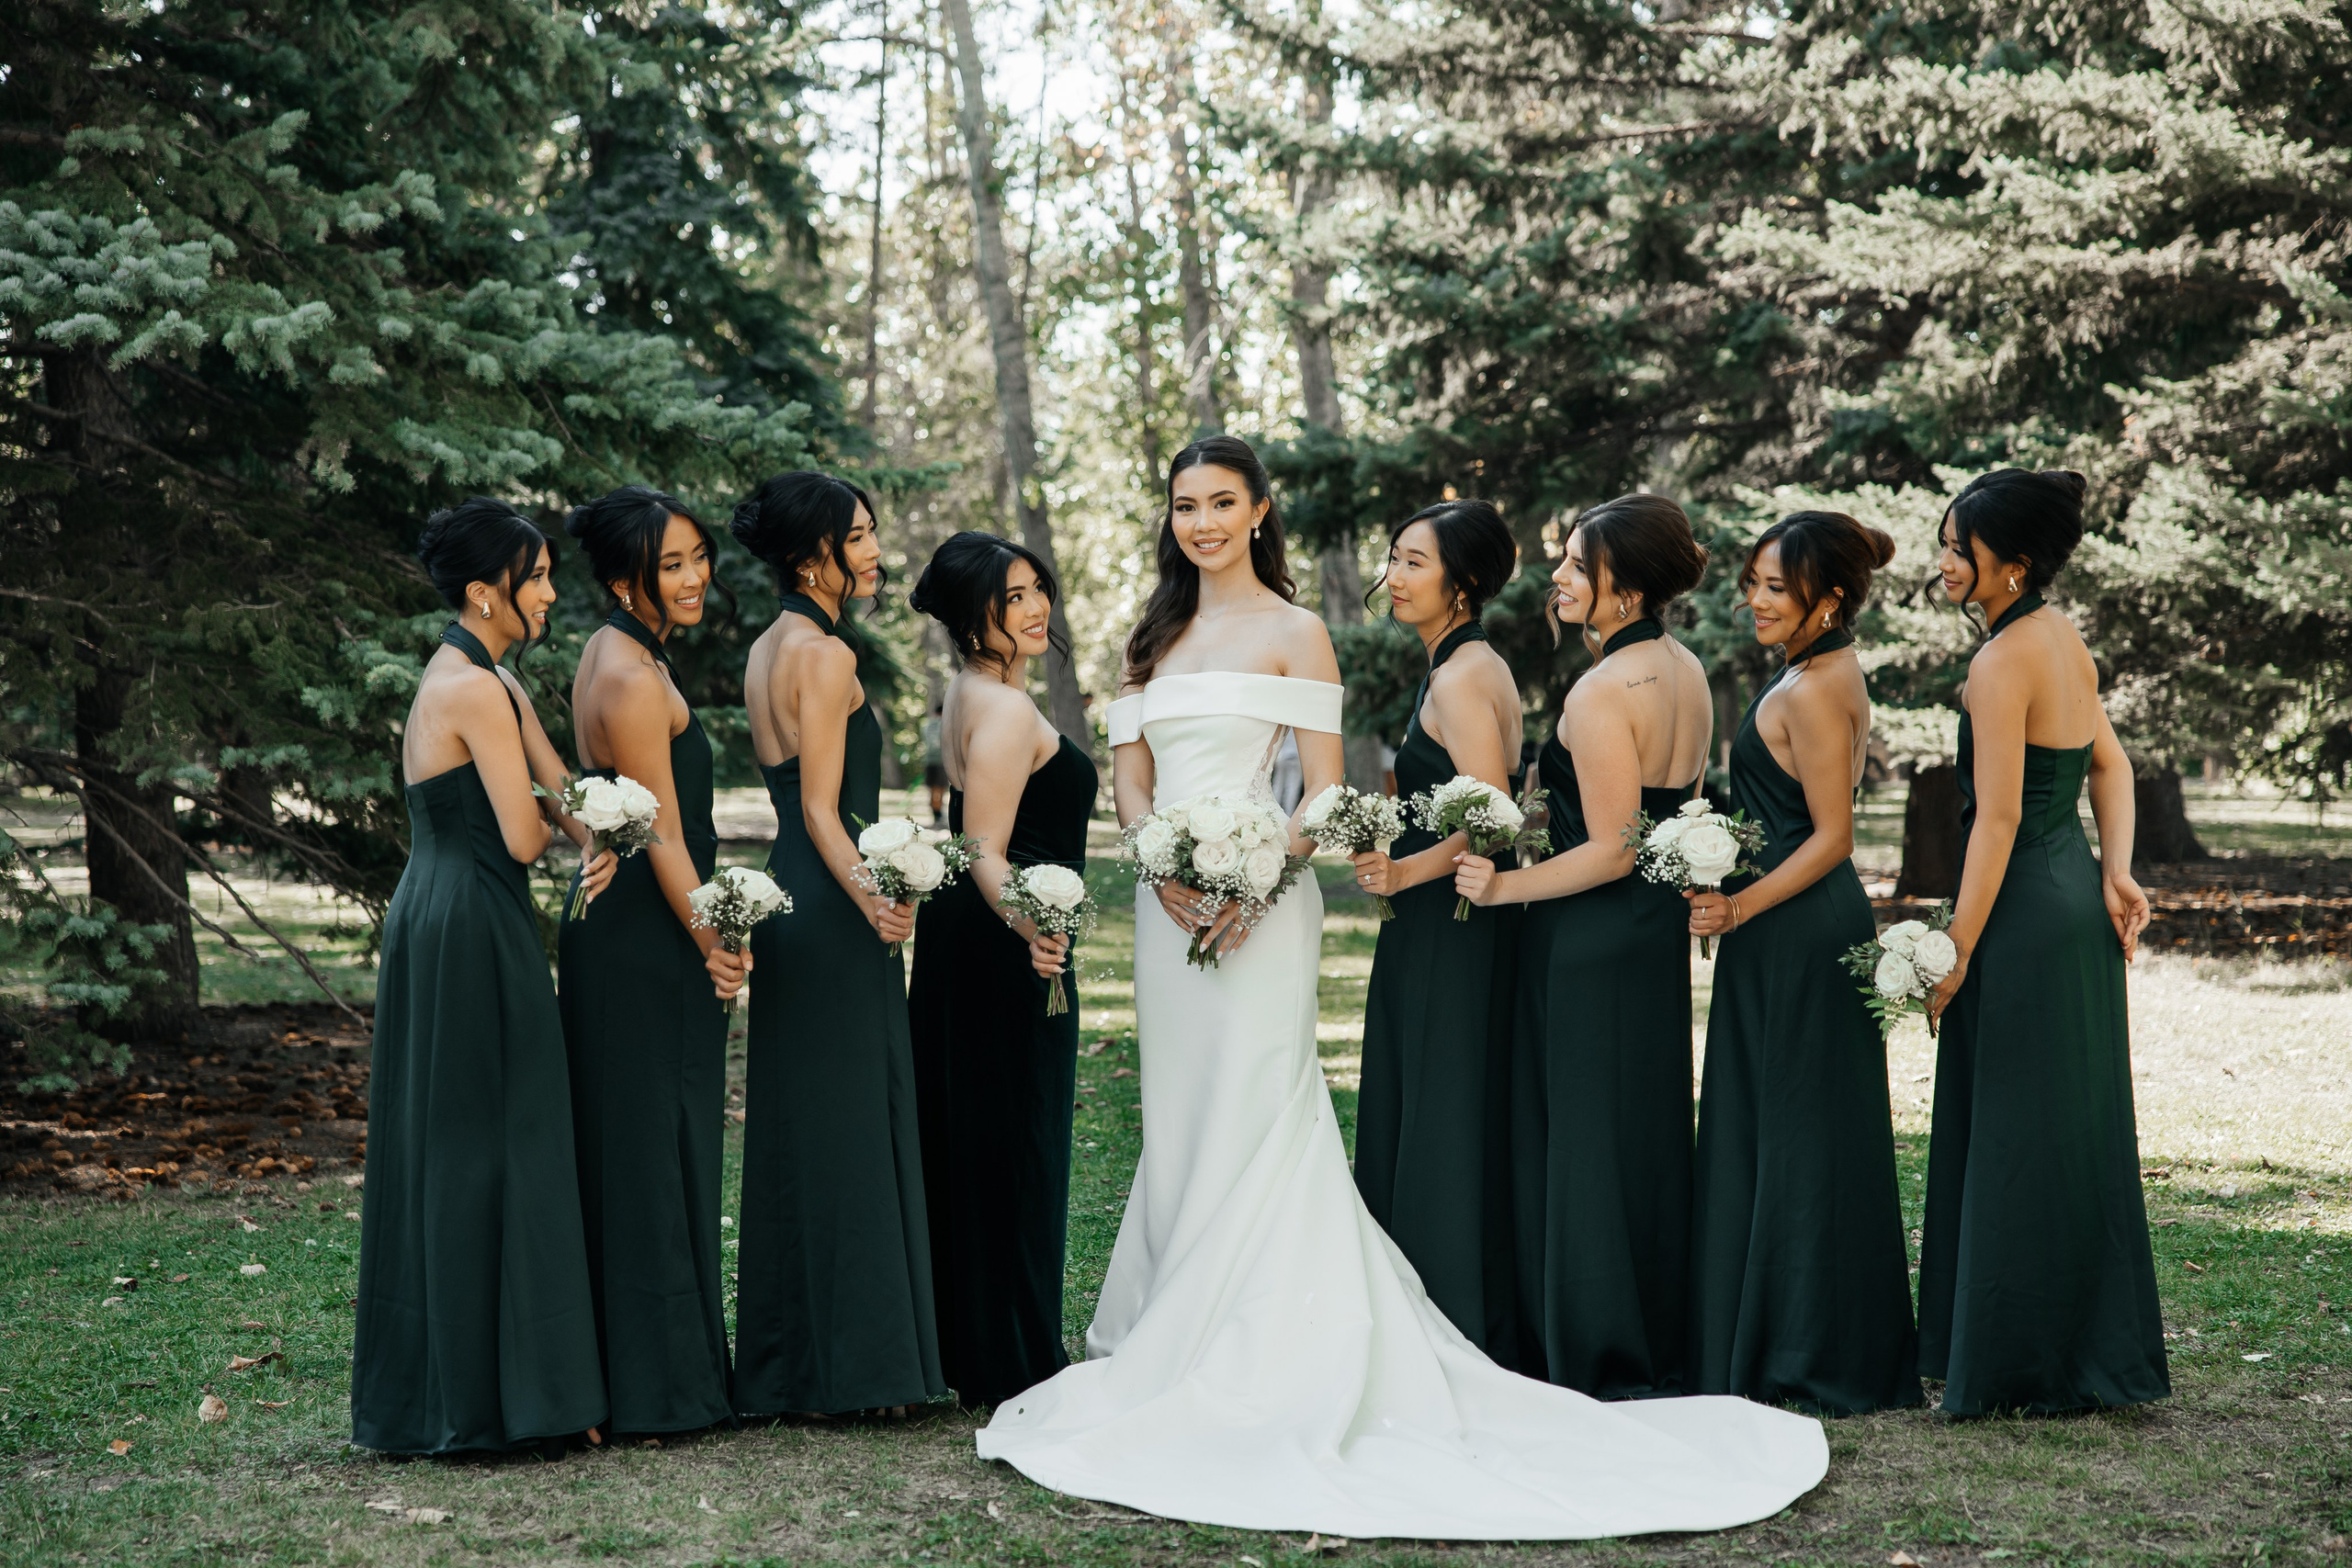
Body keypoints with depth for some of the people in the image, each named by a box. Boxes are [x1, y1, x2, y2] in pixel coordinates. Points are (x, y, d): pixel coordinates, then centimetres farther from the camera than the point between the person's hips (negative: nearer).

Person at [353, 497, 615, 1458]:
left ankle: (432, 1391, 20)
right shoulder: (478, 691, -16)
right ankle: (500, 1392, 1)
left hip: (435, 931, 10)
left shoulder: (483, 681, 15)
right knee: (490, 1152, -4)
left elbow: (560, 790, 11)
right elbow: (524, 836, -18)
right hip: (475, 935, -10)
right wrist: (573, 831, 4)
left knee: (442, 1153, 13)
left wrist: (596, 843, -10)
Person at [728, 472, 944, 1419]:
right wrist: (871, 902, -30)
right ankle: (848, 1366, -1)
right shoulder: (824, 654, -13)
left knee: (798, 1134, 12)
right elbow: (822, 809, -18)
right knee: (847, 1130, -5)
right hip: (831, 912, -10)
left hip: (788, 905, 10)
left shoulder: (769, 649, 15)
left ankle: (790, 1365, 17)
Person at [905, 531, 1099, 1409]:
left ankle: (964, 1349, 24)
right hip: (1003, 953, -10)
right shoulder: (1007, 711, -20)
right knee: (1016, 1147, -2)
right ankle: (1016, 1361, 6)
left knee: (969, 1147, 15)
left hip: (964, 944, 10)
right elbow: (983, 851, -27)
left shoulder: (968, 697, 11)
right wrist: (1028, 925, -43)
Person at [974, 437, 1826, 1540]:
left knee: (1248, 1117, -8)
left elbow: (1324, 795, -6)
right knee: (1178, 1120, 8)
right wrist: (1172, 872, -9)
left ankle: (1255, 1362, -3)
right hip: (1167, 901, 6)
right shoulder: (1156, 637, 15)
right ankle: (1182, 1349, 16)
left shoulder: (1293, 634, -1)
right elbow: (1129, 776, 9)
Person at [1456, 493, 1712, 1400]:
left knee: (1580, 1138, 1)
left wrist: (1507, 886, -18)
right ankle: (1658, 1351, 24)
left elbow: (1612, 850, -21)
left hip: (1592, 940, -9)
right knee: (1648, 1136, 15)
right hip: (1661, 927, 9)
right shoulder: (1684, 671, 7)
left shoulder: (1603, 692, -20)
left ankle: (1596, 1364, 7)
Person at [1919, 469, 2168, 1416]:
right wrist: (2116, 871, 5)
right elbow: (2110, 763, 15)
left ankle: (2020, 1365, 7)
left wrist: (1957, 950, -17)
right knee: (2078, 1129, 15)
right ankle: (2095, 1354, 24)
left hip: (2025, 912, -9)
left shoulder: (2002, 662, -18)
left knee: (2016, 1138, -1)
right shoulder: (2063, 638, 10)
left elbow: (1998, 817, -20)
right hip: (2076, 898, 10)